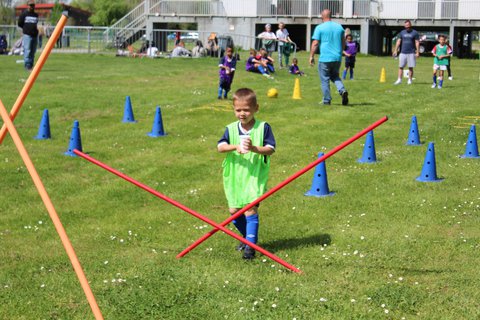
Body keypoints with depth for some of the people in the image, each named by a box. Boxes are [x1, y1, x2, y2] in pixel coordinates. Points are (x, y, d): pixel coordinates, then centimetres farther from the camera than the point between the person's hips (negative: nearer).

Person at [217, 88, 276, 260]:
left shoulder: (263, 127, -5)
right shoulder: (231, 129, 2)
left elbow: (270, 149, -12)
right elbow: (220, 146, -12)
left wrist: (255, 148, -30)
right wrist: (235, 147, -31)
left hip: (255, 176, -4)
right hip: (234, 177, 4)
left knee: (250, 209, -11)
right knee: (234, 210, 9)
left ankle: (250, 245, -6)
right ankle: (247, 237, 32)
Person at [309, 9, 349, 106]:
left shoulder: (319, 28, -6)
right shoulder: (339, 27, 9)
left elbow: (315, 43, -9)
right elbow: (343, 42, 17)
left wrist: (311, 56, -1)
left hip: (325, 59, -5)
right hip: (337, 58, 5)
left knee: (325, 80, 5)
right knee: (335, 76, 21)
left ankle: (327, 100, 7)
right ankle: (342, 90, -5)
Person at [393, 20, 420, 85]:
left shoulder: (415, 33, 1)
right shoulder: (402, 32, 11)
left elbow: (417, 43, -1)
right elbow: (398, 42, 10)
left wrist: (417, 52, -8)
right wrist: (395, 50, 2)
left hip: (411, 53, -3)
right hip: (403, 52, 3)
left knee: (411, 67, 1)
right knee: (400, 67, 0)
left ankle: (410, 80, 10)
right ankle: (399, 80, 6)